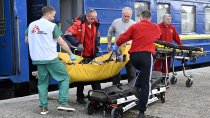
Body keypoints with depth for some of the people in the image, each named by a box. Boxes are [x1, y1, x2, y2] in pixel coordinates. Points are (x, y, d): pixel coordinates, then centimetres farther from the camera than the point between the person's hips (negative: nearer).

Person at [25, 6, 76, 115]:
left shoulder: (31, 25, 10)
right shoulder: (52, 26, -5)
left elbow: (26, 40, 19)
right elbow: (61, 42, -6)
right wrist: (71, 54, 3)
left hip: (38, 59, 5)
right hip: (51, 59, -5)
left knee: (42, 82, 14)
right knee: (64, 77, 6)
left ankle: (43, 107, 12)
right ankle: (62, 103, -4)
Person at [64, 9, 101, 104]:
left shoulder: (95, 25, 6)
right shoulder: (78, 24, -14)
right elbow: (67, 34, -20)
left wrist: (97, 45, 6)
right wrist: (77, 44, -28)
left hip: (92, 55, 5)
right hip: (81, 55, -5)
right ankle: (80, 97, 18)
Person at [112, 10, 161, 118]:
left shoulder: (134, 26, 10)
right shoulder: (156, 28, 15)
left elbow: (123, 38, 7)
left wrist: (116, 46, 26)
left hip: (133, 55, 2)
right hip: (146, 55, -2)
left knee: (143, 71, 34)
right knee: (145, 84, 1)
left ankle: (136, 87, 11)